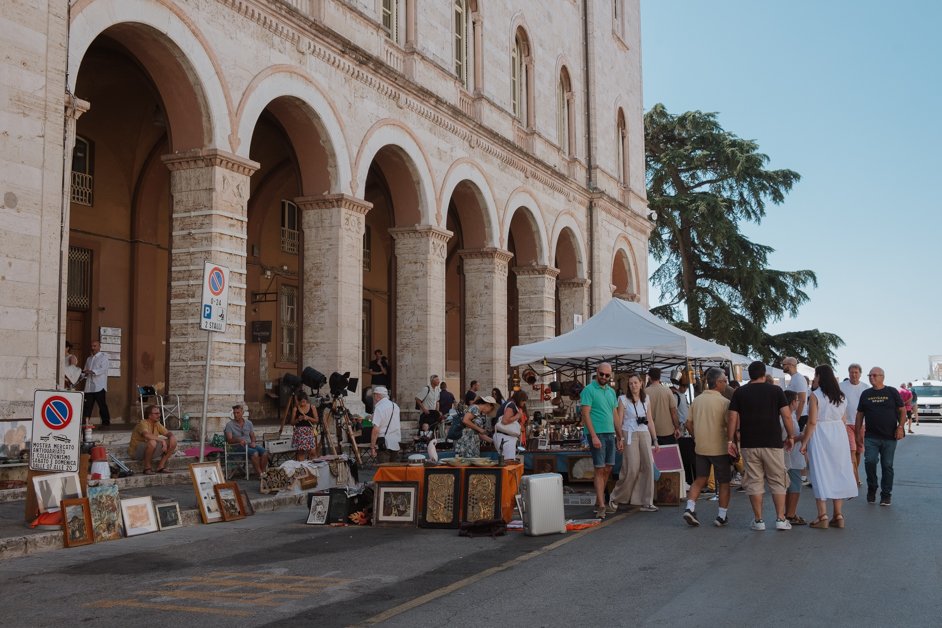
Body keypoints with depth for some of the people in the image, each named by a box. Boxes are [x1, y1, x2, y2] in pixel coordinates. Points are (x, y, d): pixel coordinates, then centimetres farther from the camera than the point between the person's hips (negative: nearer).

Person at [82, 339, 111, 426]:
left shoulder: (104, 357, 3)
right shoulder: (89, 359, 24)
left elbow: (103, 369, -13)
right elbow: (86, 372, 24)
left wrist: (92, 371, -26)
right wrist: (84, 373, 0)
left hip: (99, 387, -6)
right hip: (89, 387, 6)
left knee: (102, 405, -5)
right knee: (87, 406, 2)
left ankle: (106, 423, -1)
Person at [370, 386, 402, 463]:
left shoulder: (379, 408, -12)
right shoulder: (395, 406, 11)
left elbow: (376, 430, -18)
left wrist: (372, 447, -15)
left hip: (384, 443, -7)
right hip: (396, 444, 7)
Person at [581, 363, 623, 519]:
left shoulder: (611, 392, 15)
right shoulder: (589, 390, -6)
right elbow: (586, 414, -12)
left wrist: (620, 437, 15)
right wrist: (594, 436, -19)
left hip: (610, 434, 7)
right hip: (597, 434, -7)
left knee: (607, 469, 9)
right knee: (600, 469, -9)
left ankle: (600, 501, 18)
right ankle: (601, 506, -9)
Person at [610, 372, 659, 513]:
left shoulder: (646, 399, 12)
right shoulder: (623, 399, -1)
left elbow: (650, 421, 15)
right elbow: (619, 421, -4)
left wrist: (655, 439, 12)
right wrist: (620, 439, -12)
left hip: (644, 435, 5)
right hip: (630, 435, -5)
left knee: (648, 467, -2)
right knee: (631, 469, -8)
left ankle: (647, 503, 7)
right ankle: (615, 499, 9)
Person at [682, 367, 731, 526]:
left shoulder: (697, 400, 5)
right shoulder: (724, 402, -12)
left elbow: (689, 424, 9)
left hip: (700, 448, 5)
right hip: (719, 448, -5)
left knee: (700, 479, 14)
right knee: (723, 482, 9)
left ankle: (690, 508, -1)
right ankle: (722, 516, 13)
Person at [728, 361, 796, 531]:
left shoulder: (739, 392, 4)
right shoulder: (776, 390, 1)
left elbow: (733, 418, 0)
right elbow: (787, 416, -3)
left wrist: (731, 441, 6)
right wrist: (791, 436, 8)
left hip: (749, 445, 1)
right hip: (773, 443, -1)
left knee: (754, 482, 5)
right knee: (777, 481, 8)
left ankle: (758, 520, 7)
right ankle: (781, 519, 6)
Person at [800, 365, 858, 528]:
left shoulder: (816, 395, -10)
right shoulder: (841, 396, 9)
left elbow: (812, 422, -13)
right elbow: (842, 420, 9)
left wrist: (804, 442, -8)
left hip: (820, 435, -6)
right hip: (839, 434, 6)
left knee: (820, 473, -2)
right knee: (838, 473, 10)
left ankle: (823, 516, -4)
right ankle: (838, 515, 13)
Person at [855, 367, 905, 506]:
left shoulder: (892, 392, 2)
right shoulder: (865, 394, 9)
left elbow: (902, 410, 2)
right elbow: (860, 414, 12)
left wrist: (900, 427, -9)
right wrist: (858, 433, 7)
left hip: (889, 437, -1)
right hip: (871, 437, 1)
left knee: (887, 466, 4)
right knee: (870, 461, -13)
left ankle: (886, 495, 15)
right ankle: (872, 489, 9)